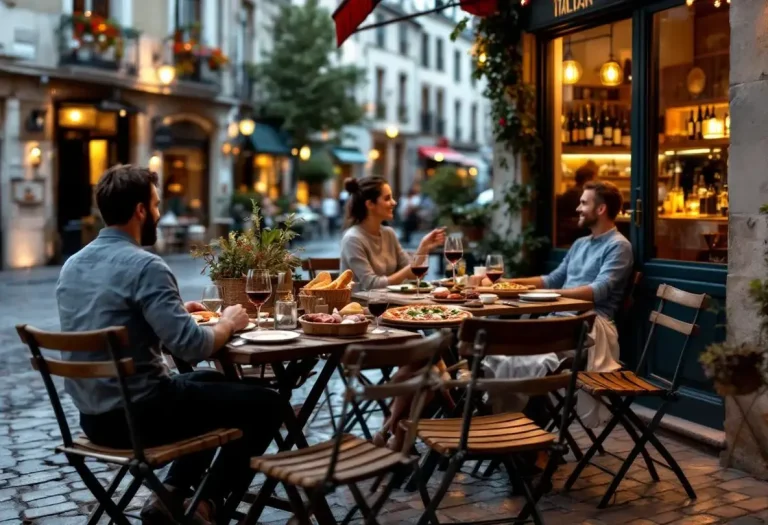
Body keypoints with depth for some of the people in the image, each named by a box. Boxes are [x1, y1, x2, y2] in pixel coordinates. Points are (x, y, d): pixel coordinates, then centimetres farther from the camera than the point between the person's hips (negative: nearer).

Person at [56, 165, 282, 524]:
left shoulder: (72, 265, 7)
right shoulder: (144, 265, -20)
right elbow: (192, 348, -24)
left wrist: (176, 312, 16)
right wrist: (228, 323, -5)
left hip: (93, 416, 9)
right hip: (138, 414, -8)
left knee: (214, 384, 29)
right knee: (266, 403, 6)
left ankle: (171, 493, 20)